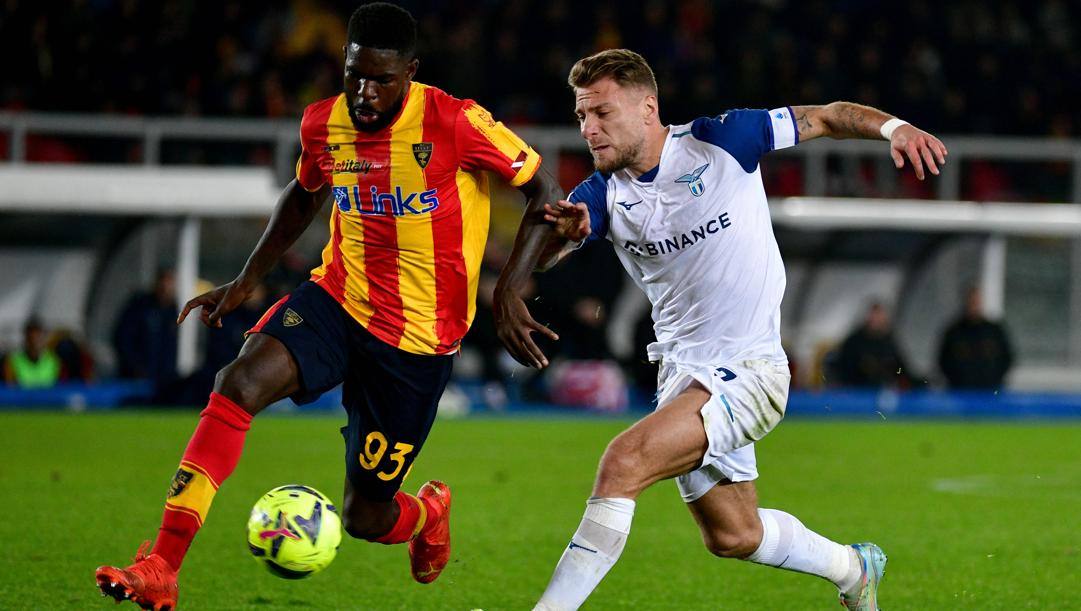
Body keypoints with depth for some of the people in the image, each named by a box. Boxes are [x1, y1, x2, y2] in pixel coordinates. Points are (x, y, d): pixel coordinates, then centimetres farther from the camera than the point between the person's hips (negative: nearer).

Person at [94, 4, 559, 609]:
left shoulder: (455, 123, -17)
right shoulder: (324, 124, -2)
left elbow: (543, 185, -9)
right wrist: (247, 280, 18)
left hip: (418, 338, -3)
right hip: (338, 301, 3)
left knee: (365, 517, 2)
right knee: (240, 382, -28)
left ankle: (428, 512, 44)